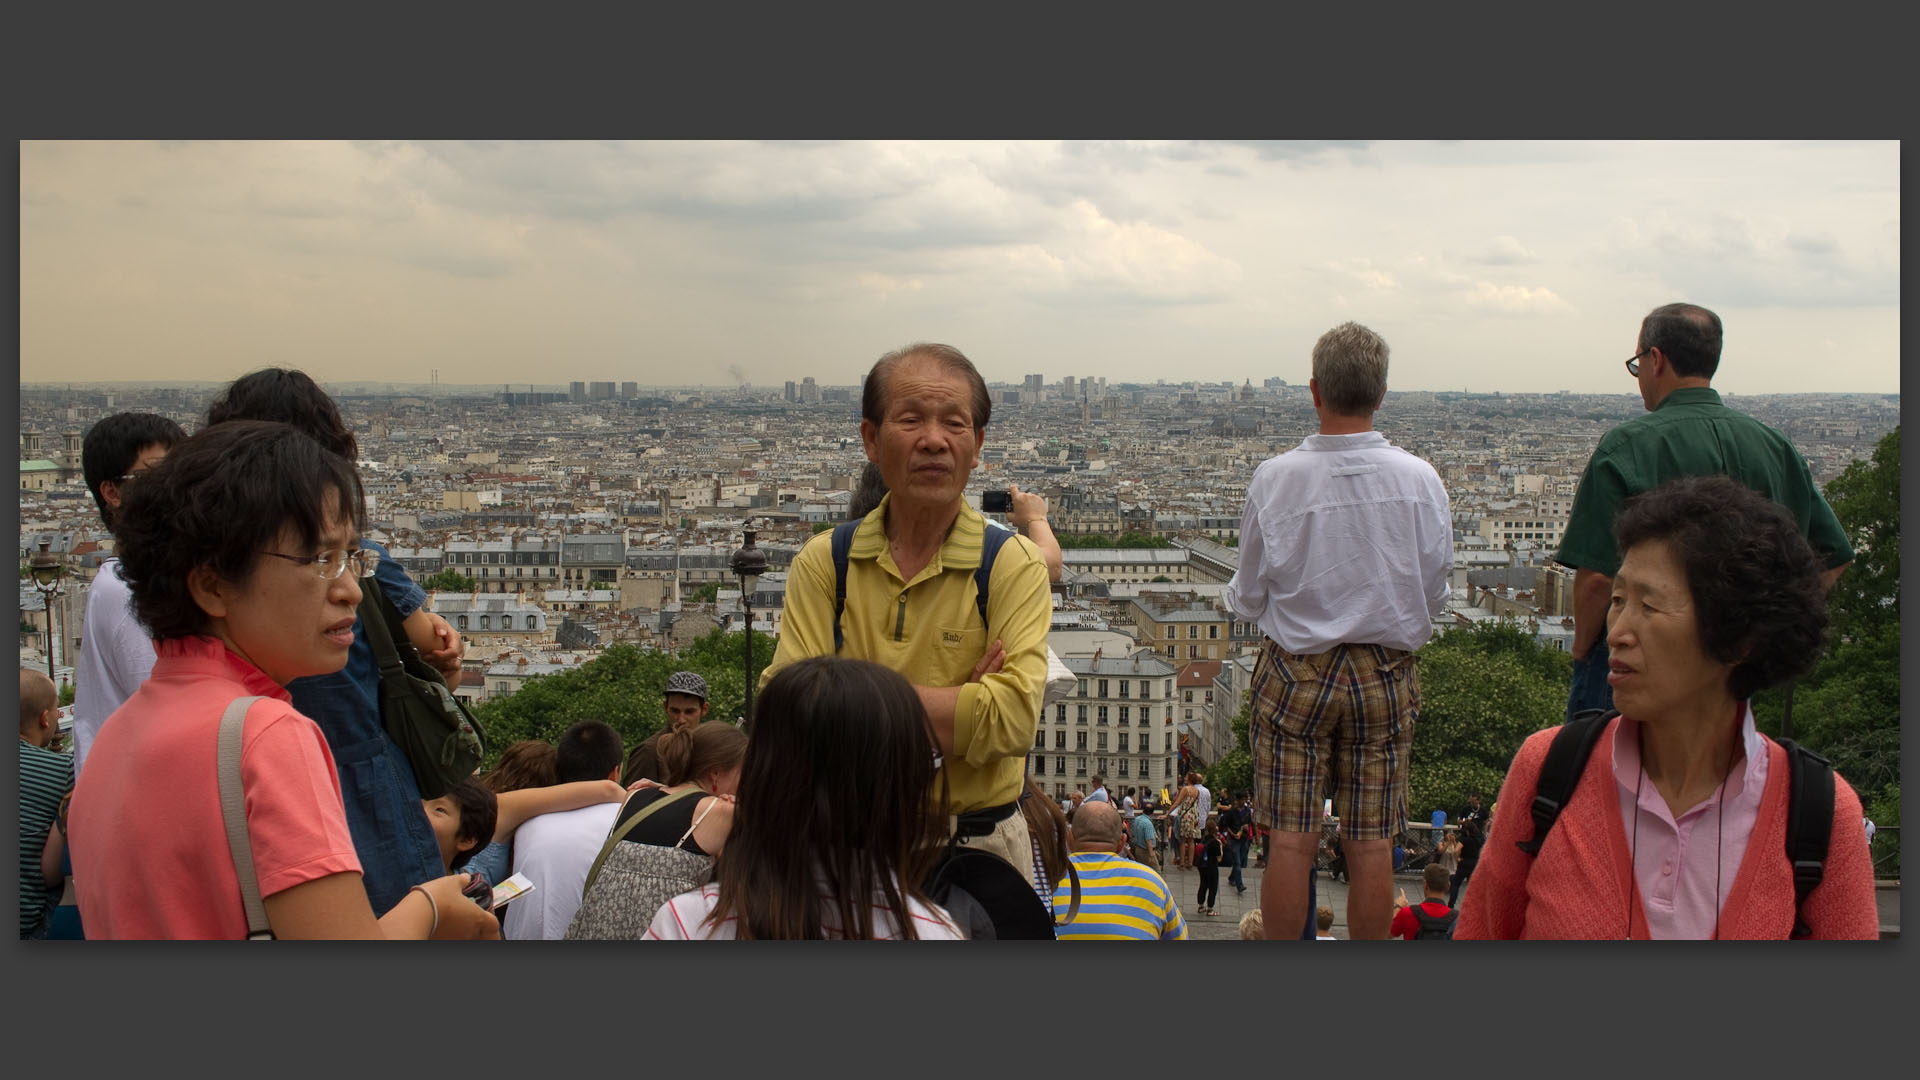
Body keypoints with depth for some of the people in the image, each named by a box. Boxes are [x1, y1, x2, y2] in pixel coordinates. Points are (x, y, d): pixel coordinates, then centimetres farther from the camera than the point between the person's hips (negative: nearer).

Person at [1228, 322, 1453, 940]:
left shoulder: (1274, 478, -12)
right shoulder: (1421, 480, -8)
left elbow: (1249, 598, -4)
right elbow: (1434, 596, 2)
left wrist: (1237, 595, 19)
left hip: (1295, 672, -1)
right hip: (1387, 675, 2)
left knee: (1291, 841, 6)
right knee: (1371, 845, 10)